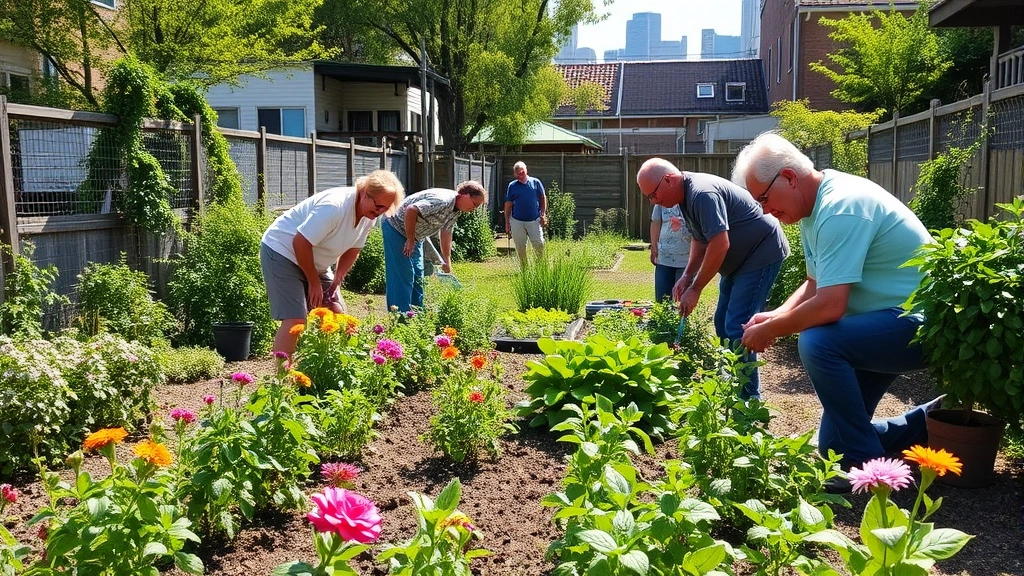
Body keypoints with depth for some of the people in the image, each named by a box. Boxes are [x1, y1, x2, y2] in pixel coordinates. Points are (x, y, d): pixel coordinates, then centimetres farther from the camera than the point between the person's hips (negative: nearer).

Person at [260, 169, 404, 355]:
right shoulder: (334, 206, -31)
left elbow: (352, 249, 6)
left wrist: (336, 282, -5)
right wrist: (314, 283, -19)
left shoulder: (369, 216, -5)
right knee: (295, 320, -18)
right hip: (282, 251, -8)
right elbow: (301, 242, -29)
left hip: (314, 262, 8)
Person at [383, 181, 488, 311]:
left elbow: (446, 233, 11)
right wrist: (410, 240, -26)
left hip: (414, 235, 10)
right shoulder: (442, 200, -30)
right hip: (397, 228, -10)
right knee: (403, 274, -12)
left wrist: (447, 263, 14)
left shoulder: (456, 209, 1)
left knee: (417, 275, 12)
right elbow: (411, 210, -37)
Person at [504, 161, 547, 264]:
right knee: (520, 248, 7)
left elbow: (543, 198, 8)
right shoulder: (512, 186, 4)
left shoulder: (535, 182, 2)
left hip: (534, 220, -1)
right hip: (517, 221, 1)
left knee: (539, 245, -3)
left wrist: (543, 214, 0)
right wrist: (507, 222, 4)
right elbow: (508, 205, 7)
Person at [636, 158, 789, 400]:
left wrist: (695, 289, -23)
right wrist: (687, 276, 0)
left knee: (737, 329, -14)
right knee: (723, 324, 13)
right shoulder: (686, 196, 5)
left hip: (762, 254, -11)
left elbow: (720, 245, -30)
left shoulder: (703, 193, -27)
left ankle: (749, 400, -6)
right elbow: (700, 239, 14)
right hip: (740, 259, 11)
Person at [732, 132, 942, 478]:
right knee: (834, 444, 9)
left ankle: (865, 465, -18)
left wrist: (768, 331, -17)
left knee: (817, 342, -34)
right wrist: (773, 317, -2)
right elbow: (815, 285, 15)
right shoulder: (814, 208, 6)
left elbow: (829, 306, -32)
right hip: (891, 323, 10)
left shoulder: (839, 208, -25)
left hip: (920, 322, -9)